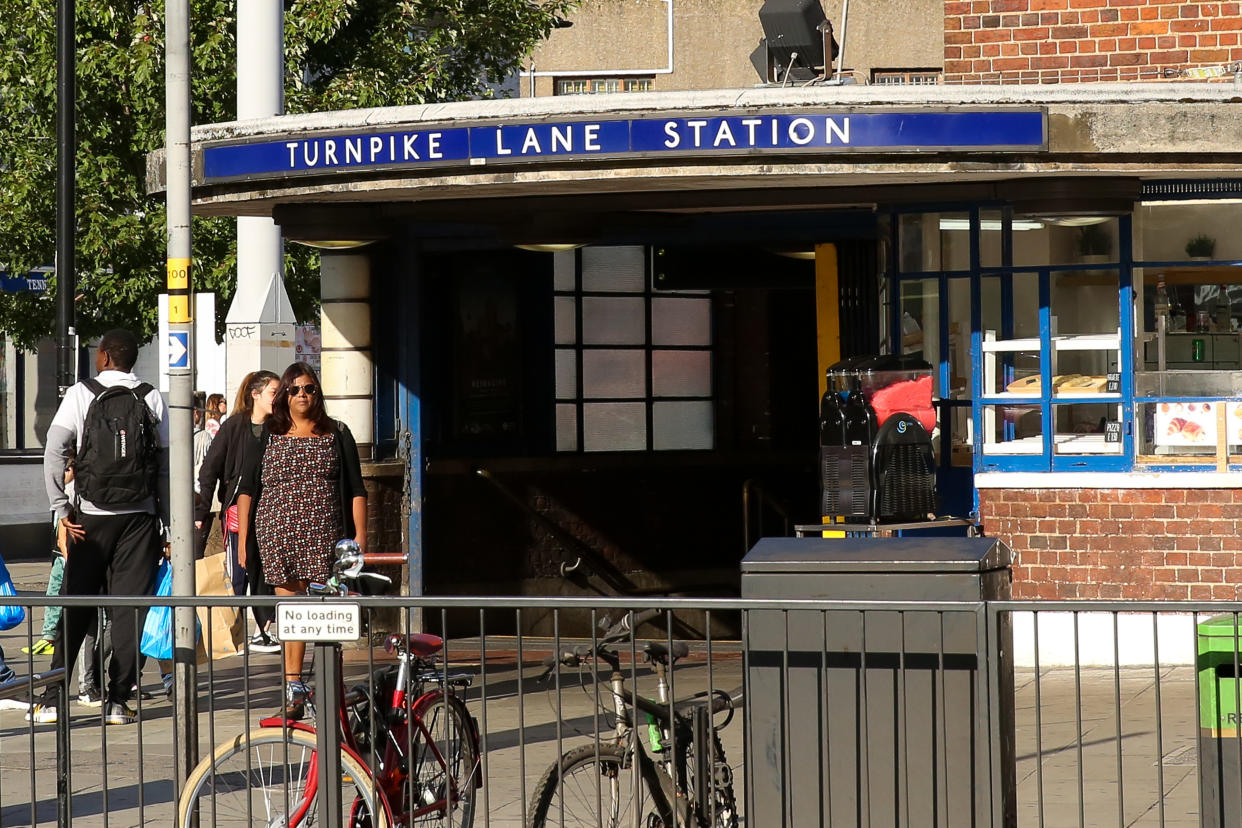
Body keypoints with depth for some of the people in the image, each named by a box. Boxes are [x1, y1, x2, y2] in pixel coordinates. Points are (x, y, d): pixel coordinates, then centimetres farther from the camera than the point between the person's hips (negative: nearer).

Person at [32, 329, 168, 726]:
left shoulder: (80, 395, -1)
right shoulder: (152, 399, 2)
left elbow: (53, 451, -8)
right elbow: (166, 463, 0)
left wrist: (61, 509, -5)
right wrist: (168, 521, 4)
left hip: (92, 515, -1)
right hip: (140, 515, 1)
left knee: (74, 607, 5)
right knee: (130, 608, 4)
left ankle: (53, 700, 4)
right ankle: (118, 700, 2)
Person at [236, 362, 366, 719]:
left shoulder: (337, 434, 11)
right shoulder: (266, 436, 11)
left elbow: (356, 489, 10)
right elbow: (247, 488, 10)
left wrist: (360, 535, 2)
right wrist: (242, 538, 4)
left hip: (324, 535, 0)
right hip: (277, 533, 1)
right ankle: (293, 689, 1)